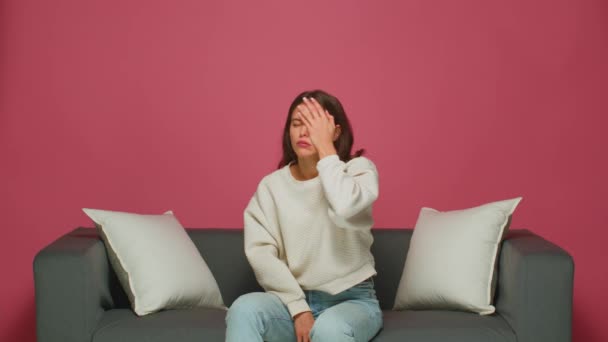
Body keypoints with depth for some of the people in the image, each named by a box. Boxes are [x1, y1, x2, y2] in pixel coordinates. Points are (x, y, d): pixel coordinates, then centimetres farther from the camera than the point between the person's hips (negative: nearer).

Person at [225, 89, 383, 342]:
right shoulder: (271, 185, 5)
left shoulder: (359, 169, -2)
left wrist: (325, 148, -15)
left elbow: (345, 210, -26)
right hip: (292, 299, 3)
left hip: (351, 300, -2)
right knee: (244, 309, -30)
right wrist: (298, 308, -15)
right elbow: (259, 251, -5)